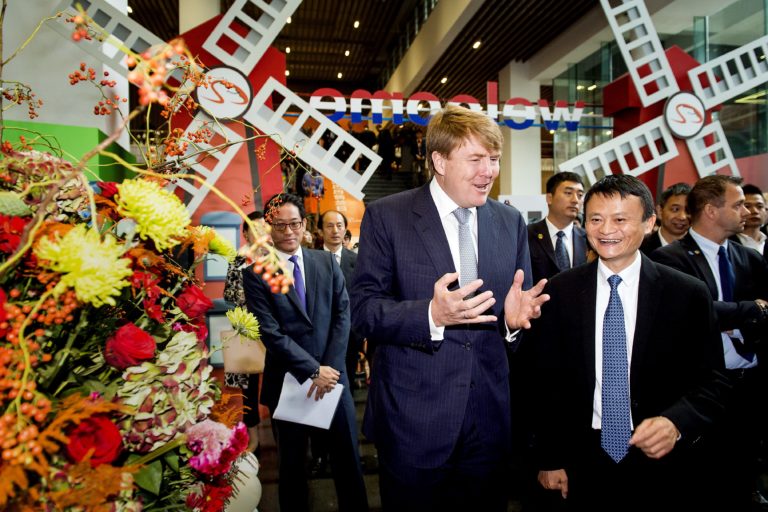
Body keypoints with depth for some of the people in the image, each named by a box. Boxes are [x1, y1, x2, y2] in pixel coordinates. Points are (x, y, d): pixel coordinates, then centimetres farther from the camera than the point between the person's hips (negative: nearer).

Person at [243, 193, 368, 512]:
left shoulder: (326, 262, 3)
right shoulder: (255, 273, -7)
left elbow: (343, 314, 0)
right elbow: (270, 333, -13)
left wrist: (329, 367, -10)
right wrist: (313, 370, -15)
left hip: (331, 373, 2)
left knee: (347, 455, 12)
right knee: (292, 461, 16)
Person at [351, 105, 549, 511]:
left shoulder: (511, 222, 6)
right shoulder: (386, 217, -7)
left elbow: (519, 307, 11)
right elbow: (363, 310, -11)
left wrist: (515, 319, -12)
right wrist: (431, 315, -27)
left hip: (489, 419, 4)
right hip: (413, 419, -3)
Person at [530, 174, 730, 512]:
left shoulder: (688, 294, -6)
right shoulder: (559, 292, -4)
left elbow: (712, 382, -2)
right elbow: (546, 381, -1)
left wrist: (676, 423, -21)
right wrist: (549, 459, -1)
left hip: (661, 467, 0)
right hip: (584, 463, 1)